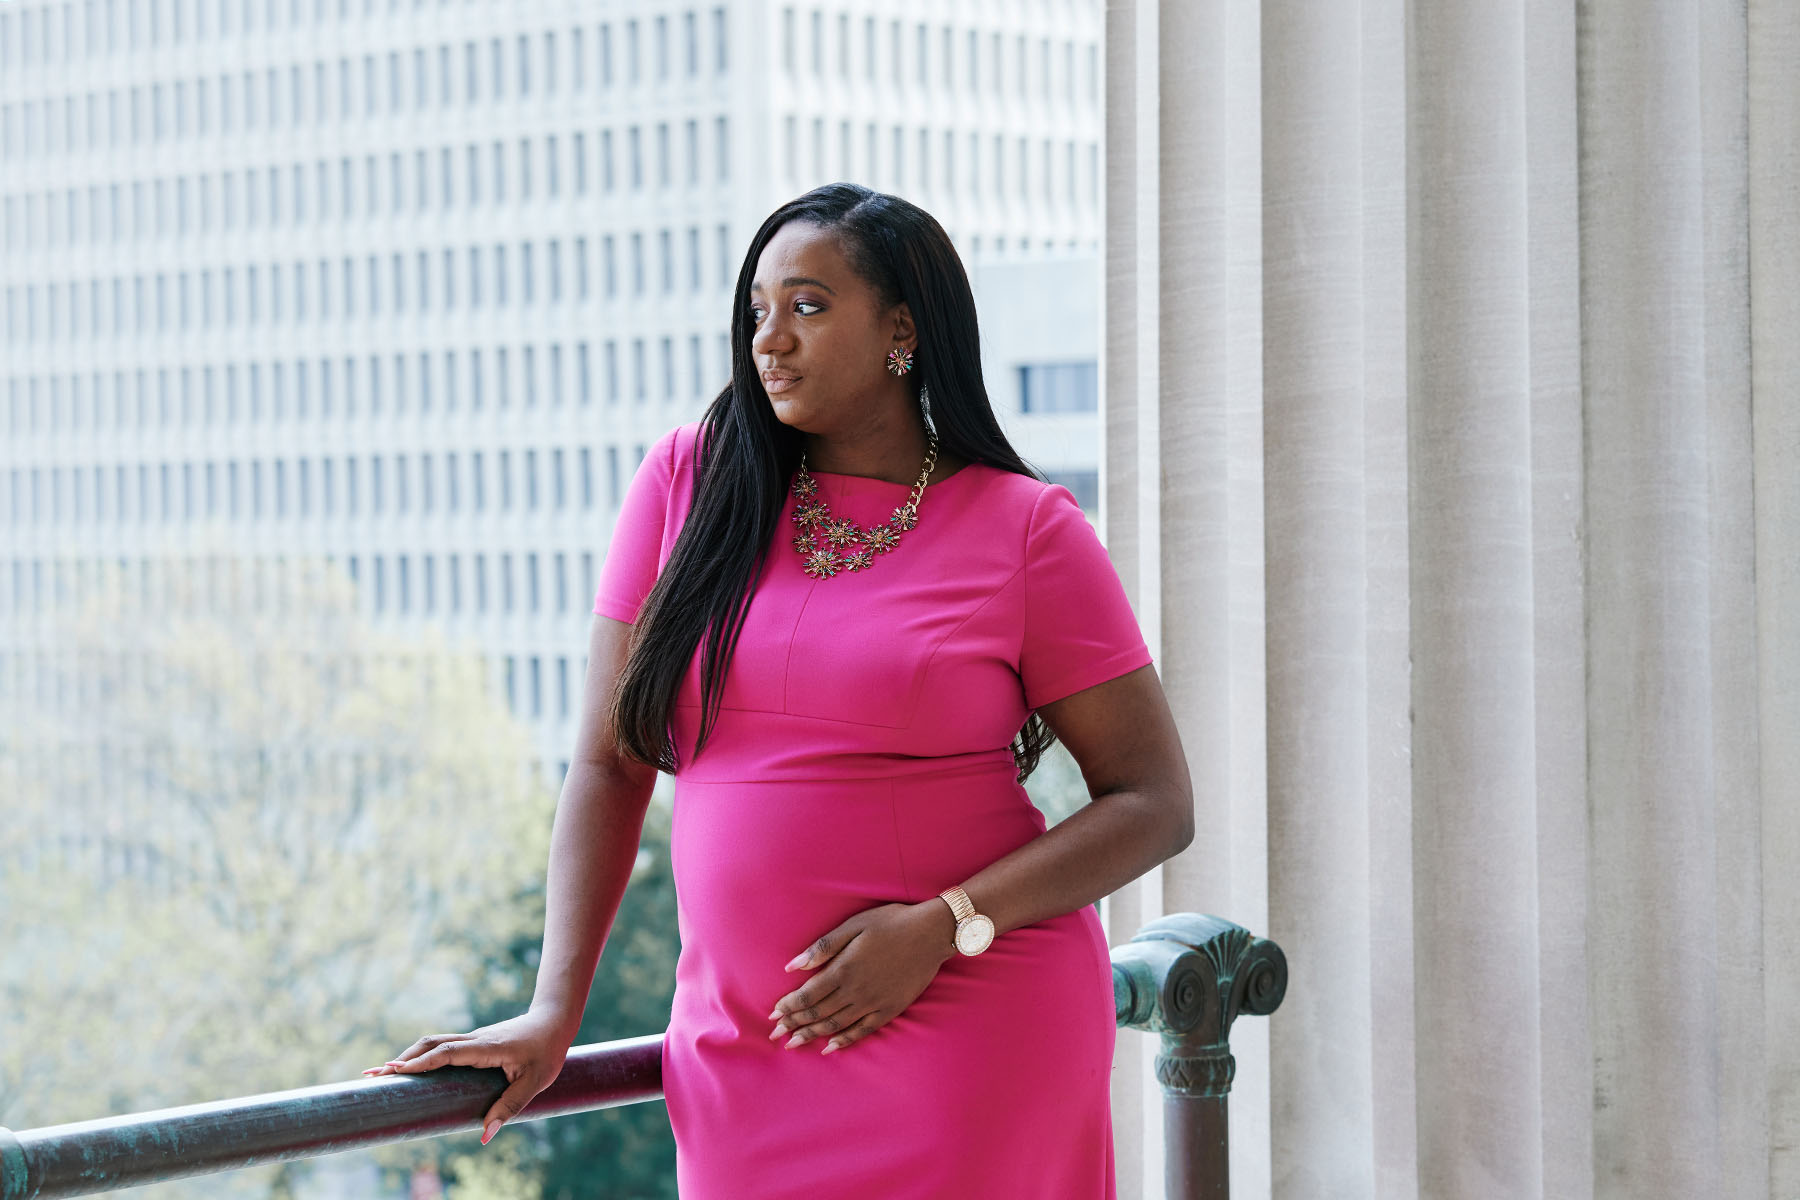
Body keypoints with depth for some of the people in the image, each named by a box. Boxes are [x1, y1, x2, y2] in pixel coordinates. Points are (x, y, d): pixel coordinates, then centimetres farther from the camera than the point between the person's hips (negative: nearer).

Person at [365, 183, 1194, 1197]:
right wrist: (555, 1012, -2)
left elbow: (1155, 804, -3)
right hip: (745, 1056, 3)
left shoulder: (1024, 531, -2)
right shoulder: (690, 481, 6)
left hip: (972, 1036, -2)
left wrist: (944, 926, -14)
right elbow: (611, 763, 6)